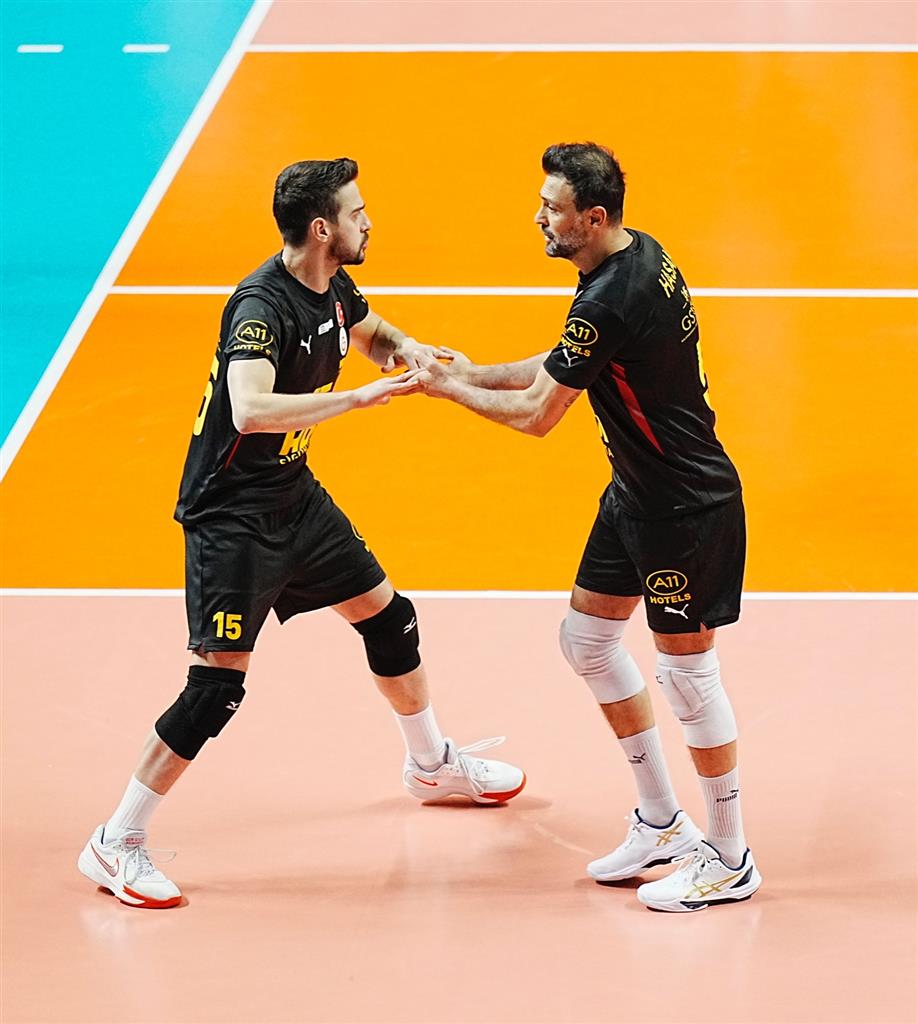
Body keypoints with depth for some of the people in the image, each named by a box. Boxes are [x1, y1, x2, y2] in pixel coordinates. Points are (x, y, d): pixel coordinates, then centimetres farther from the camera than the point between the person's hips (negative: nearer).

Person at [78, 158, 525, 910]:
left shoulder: (332, 287, 1)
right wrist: (361, 397, -39)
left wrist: (408, 352, 0)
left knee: (388, 615, 20)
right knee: (218, 686, -13)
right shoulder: (263, 305, -27)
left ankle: (433, 764, 44)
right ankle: (116, 845, -2)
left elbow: (372, 333, 24)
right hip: (230, 514, -9)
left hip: (293, 495, 9)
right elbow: (251, 410, -43)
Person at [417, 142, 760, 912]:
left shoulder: (608, 304, -28)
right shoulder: (641, 254, 2)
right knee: (588, 636, 17)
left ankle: (729, 860, 15)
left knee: (688, 669, 0)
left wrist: (451, 389, -5)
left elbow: (537, 415, -19)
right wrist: (476, 373, 6)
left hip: (690, 507, -11)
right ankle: (662, 822, 28)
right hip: (639, 492, 11)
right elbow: (564, 364, 14)